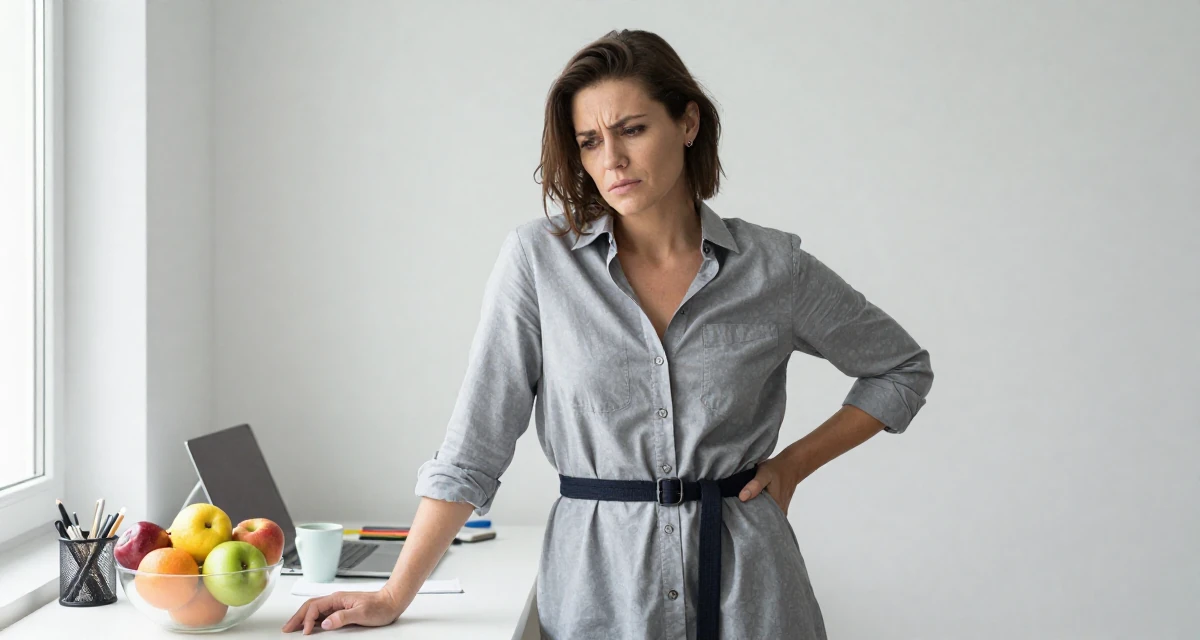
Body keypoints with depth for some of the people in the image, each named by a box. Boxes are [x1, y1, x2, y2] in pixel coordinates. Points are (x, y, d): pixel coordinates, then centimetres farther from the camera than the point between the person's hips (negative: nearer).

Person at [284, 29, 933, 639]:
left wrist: (792, 464, 3)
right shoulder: (538, 258, -3)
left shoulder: (774, 268, -1)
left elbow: (903, 367, 13)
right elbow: (472, 447, -2)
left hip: (743, 586, 1)